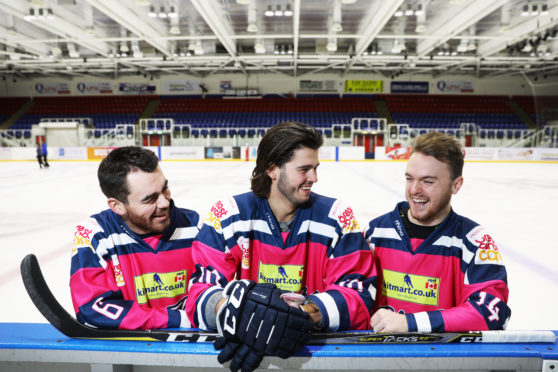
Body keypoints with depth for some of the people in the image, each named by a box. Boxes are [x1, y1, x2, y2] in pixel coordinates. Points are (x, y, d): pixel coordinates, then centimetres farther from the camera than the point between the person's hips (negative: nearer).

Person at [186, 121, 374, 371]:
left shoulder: (337, 217, -2)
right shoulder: (228, 215, -3)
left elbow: (357, 295, -9)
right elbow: (200, 291, -9)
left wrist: (304, 315, -29)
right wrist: (229, 309, -32)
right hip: (243, 340, 1)